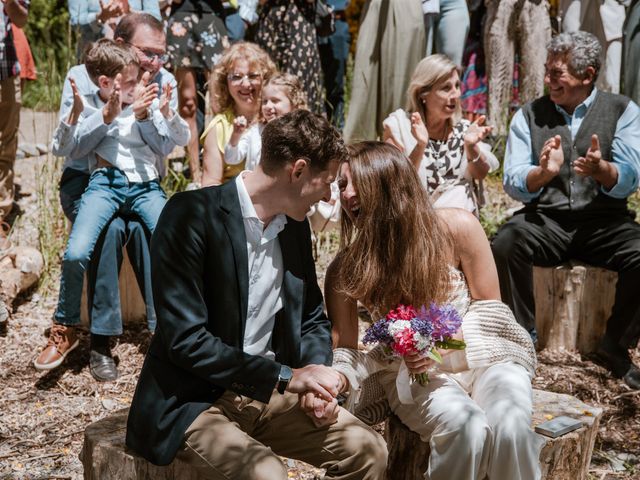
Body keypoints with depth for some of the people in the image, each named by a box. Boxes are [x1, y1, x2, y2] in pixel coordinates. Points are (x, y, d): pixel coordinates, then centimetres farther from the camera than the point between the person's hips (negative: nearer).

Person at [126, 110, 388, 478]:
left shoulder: (295, 225, 5)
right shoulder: (192, 215, -18)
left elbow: (313, 319, 14)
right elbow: (185, 340, -23)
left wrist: (316, 380, -6)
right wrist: (287, 377, -22)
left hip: (267, 391, 7)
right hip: (192, 402, -6)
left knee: (369, 449, -8)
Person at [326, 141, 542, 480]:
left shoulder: (456, 227, -12)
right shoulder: (345, 269, -9)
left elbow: (489, 306, -2)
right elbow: (345, 348, -2)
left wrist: (446, 342, -19)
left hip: (481, 355, 1)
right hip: (411, 371, 0)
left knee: (510, 426, -32)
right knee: (465, 426, -33)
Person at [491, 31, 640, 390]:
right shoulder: (530, 115, 8)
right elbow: (513, 183, 0)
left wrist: (601, 169, -28)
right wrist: (543, 173, -22)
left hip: (603, 219, 0)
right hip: (545, 219, 0)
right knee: (506, 244, -30)